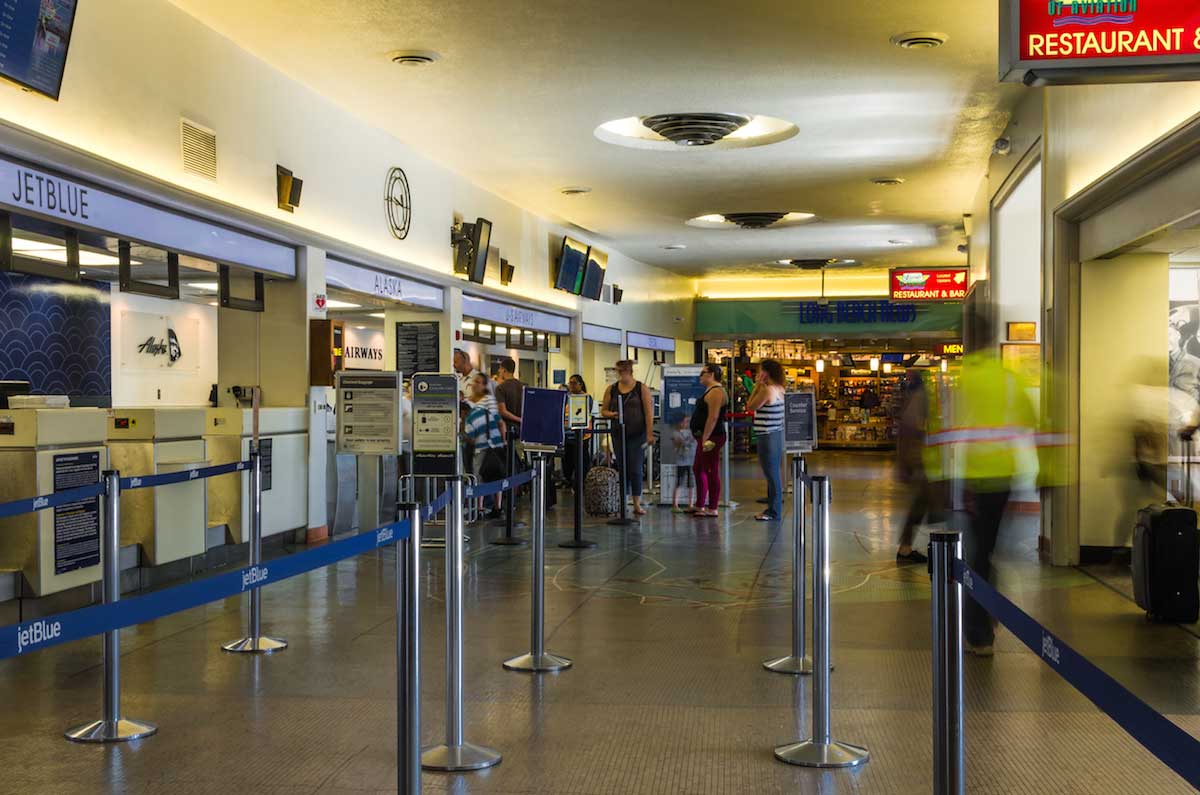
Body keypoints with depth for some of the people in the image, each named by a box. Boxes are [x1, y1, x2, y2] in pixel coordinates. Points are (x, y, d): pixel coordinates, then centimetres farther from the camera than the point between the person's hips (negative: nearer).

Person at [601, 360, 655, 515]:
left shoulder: (642, 388, 0)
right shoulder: (611, 389, 8)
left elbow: (649, 412, -5)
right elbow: (604, 410, 11)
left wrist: (650, 434, -12)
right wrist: (611, 414, -12)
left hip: (637, 434, -2)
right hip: (619, 434, 3)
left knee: (635, 469, -5)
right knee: (622, 468, 4)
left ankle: (637, 504, 1)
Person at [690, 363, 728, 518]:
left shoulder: (716, 392, -16)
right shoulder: (710, 391, 18)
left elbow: (713, 417, -23)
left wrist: (705, 438, -24)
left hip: (711, 437, -11)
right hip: (705, 437, 11)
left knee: (712, 472, -7)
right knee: (698, 469, 17)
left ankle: (712, 509, -3)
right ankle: (699, 505, 25)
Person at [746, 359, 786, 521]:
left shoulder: (766, 390, -18)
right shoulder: (779, 389, 11)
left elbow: (750, 407, -10)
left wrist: (757, 385, -7)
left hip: (767, 436, -10)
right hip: (777, 434, 10)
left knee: (771, 475, -4)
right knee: (775, 474, 16)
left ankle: (774, 513, 1)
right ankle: (773, 509, 24)